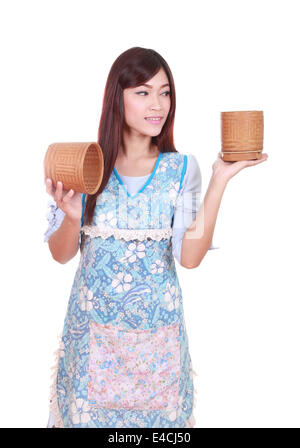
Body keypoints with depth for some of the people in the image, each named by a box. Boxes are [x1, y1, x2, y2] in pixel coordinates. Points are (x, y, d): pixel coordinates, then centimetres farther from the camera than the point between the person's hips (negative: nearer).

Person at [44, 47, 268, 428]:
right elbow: (61, 254, -2)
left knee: (156, 412, 17)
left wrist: (219, 180, -19)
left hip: (157, 326, 1)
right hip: (93, 325, 0)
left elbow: (189, 257, -15)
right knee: (88, 410, 15)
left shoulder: (182, 168, -6)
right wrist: (71, 215, -23)